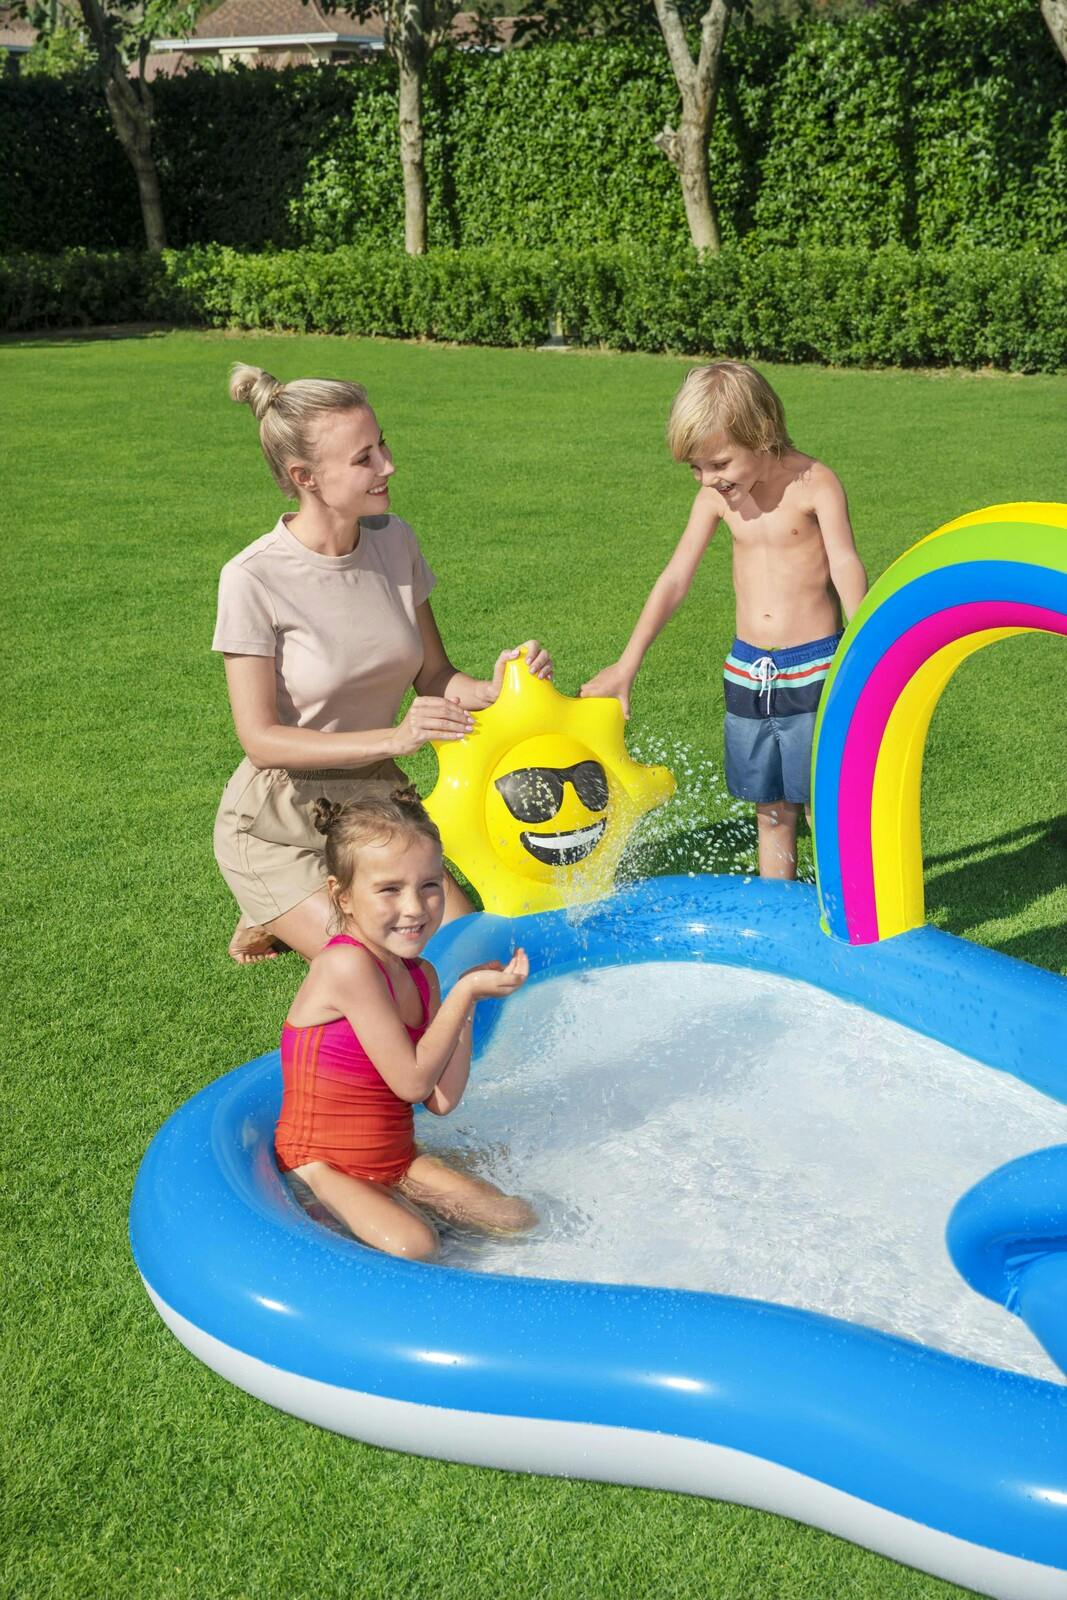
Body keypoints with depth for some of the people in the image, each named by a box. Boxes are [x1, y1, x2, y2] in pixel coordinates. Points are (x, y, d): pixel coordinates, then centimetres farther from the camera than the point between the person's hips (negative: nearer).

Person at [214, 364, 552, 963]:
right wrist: (395, 739, -31)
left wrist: (493, 689, -21)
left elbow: (434, 678, 1)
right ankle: (279, 920, 14)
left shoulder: (394, 541, -5)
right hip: (283, 823, -5)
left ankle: (307, 918, 18)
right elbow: (261, 740, -21)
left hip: (377, 798, 6)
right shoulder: (255, 579, -21)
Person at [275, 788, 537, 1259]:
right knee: (413, 1246, -31)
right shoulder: (347, 964, -23)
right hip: (322, 1165, -8)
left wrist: (466, 999, -6)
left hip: (394, 1159, 8)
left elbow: (441, 1100, 0)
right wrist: (466, 993, -17)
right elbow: (412, 1081, -21)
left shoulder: (420, 975, 3)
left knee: (518, 1220, 4)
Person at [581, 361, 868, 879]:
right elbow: (675, 579, 6)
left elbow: (846, 565, -19)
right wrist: (625, 667, 5)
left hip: (813, 671, -5)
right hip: (747, 672, 5)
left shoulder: (814, 484, -11)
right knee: (771, 811, 12)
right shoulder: (717, 496, 3)